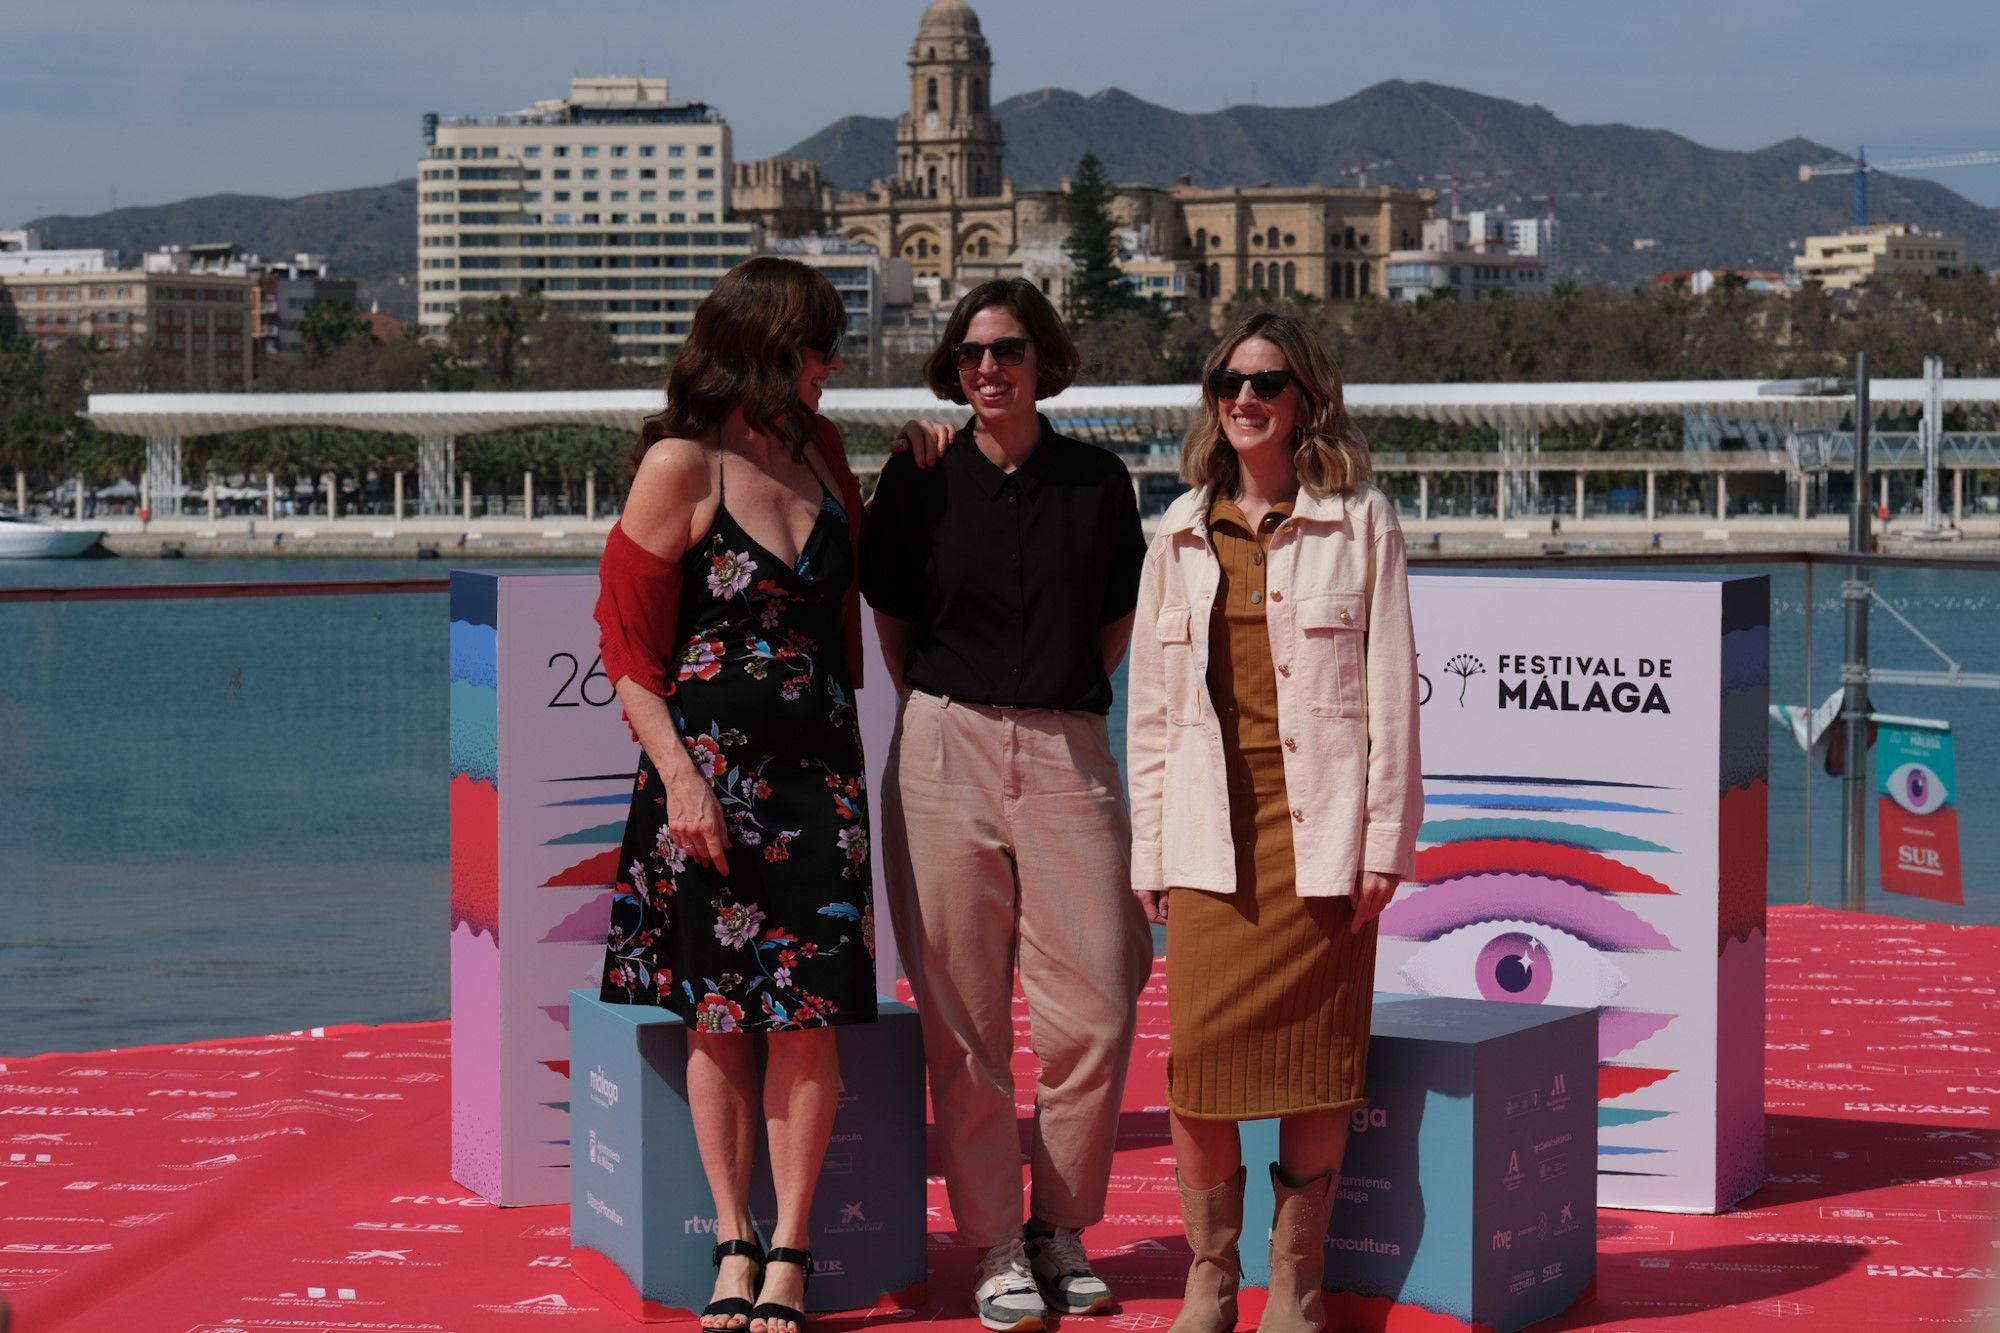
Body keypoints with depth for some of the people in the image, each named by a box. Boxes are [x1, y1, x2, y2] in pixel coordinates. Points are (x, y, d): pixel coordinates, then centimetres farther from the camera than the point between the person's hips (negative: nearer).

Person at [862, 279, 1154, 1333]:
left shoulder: (1097, 481, 6)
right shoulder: (920, 481, 4)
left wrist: (1057, 698, 11)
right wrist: (940, 709, 11)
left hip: (1069, 751, 1)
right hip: (945, 750, -1)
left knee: (1093, 1008, -3)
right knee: (965, 1018, 0)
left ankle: (1061, 1231, 14)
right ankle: (993, 1246, 10)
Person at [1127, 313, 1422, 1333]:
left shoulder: (1358, 523, 4)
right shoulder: (1182, 534, 12)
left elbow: (1393, 686, 1)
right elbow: (1150, 700, 14)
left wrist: (1387, 839, -4)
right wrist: (1148, 848, 9)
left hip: (1320, 827, -2)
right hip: (1213, 830, 2)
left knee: (1318, 1060, 1)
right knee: (1200, 1054, -4)